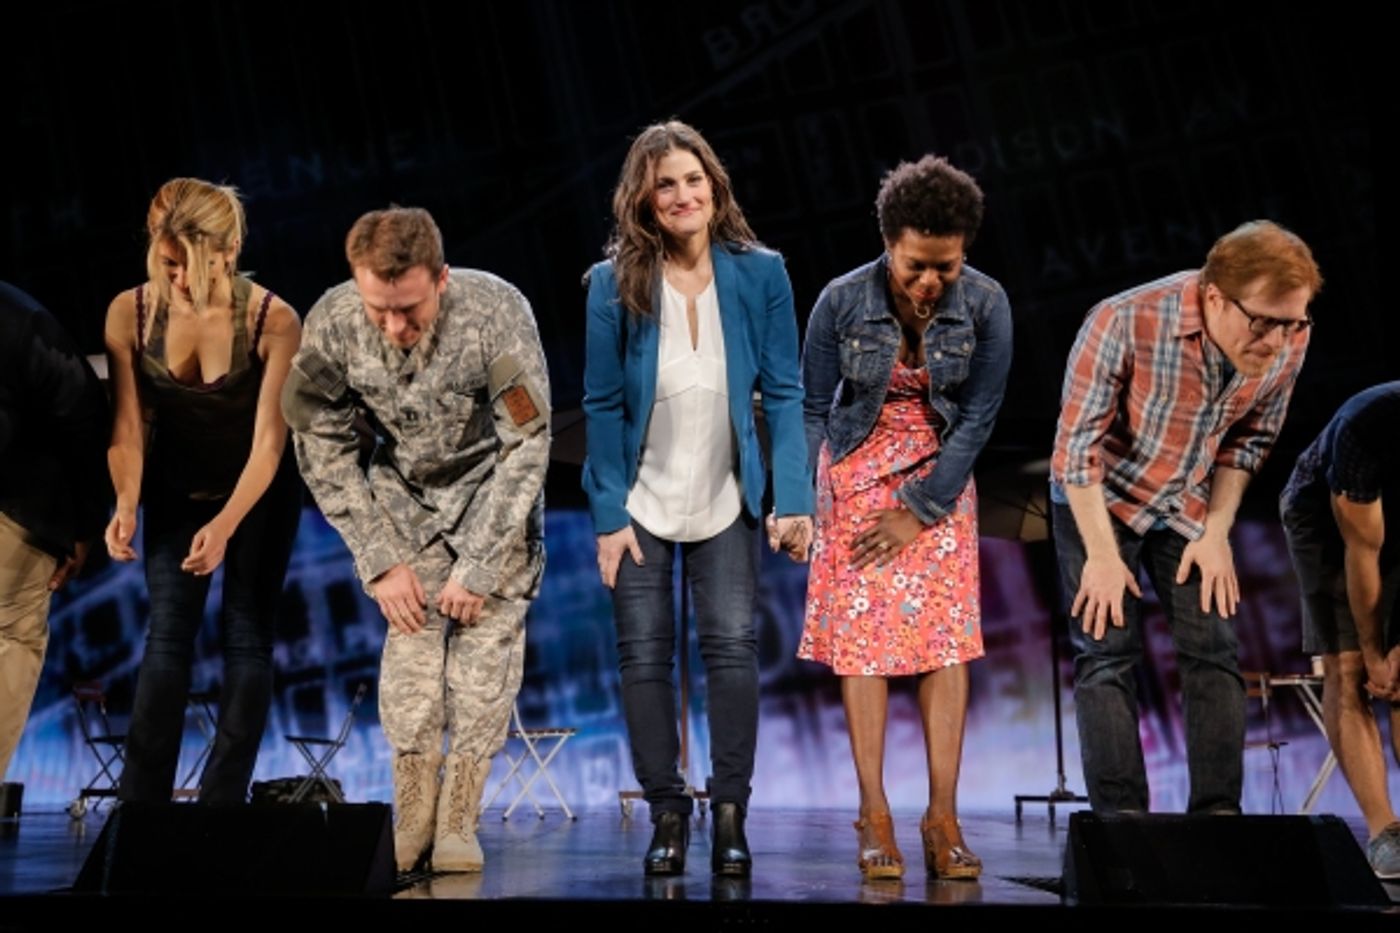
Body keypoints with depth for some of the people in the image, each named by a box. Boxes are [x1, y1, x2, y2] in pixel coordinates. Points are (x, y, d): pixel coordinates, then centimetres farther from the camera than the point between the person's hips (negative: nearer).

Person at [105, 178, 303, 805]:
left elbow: (269, 441, -25)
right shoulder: (130, 312, -17)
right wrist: (126, 506, -31)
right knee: (168, 631, -7)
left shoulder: (274, 322, -25)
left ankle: (224, 796, 6)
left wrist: (225, 526, -35)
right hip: (175, 492, 2)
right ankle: (141, 793, -3)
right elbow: (126, 426, -15)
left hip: (260, 493, -1)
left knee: (247, 636, -2)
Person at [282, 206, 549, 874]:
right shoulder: (332, 323, -24)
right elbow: (321, 449, -11)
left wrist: (477, 566, -21)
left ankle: (458, 824, -4)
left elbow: (526, 448, -22)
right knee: (410, 641, -11)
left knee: (487, 637, -13)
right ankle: (412, 825, 0)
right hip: (405, 489, 2)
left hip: (494, 487, -1)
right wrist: (380, 560, -14)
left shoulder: (497, 312, -30)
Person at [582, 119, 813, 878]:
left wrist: (794, 499, -12)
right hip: (640, 501, 0)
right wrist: (608, 517, -10)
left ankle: (730, 814, 7)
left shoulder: (760, 273, -8)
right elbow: (603, 406, -7)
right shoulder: (614, 283, -9)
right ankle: (667, 813, 15)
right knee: (644, 656, 3)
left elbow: (783, 392, -6)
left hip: (724, 502, 0)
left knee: (733, 647, -5)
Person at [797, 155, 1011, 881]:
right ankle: (875, 817, -2)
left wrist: (920, 510, -10)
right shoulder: (843, 302, -16)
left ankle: (943, 815, -2)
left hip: (942, 475, 1)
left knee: (947, 637, -6)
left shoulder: (986, 305, -13)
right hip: (859, 470, -1)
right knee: (863, 637, -6)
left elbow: (978, 416, -8)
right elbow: (811, 408, -6)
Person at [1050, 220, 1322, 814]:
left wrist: (1216, 531, -5)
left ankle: (1218, 816, 3)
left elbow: (1250, 438, -1)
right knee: (1105, 655, -9)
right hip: (1100, 500, -3)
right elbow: (1078, 442, -22)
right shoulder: (1124, 324, -31)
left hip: (1189, 509, 4)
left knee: (1215, 653, -3)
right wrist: (1102, 555, -20)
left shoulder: (1287, 343, -18)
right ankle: (1121, 821, -5)